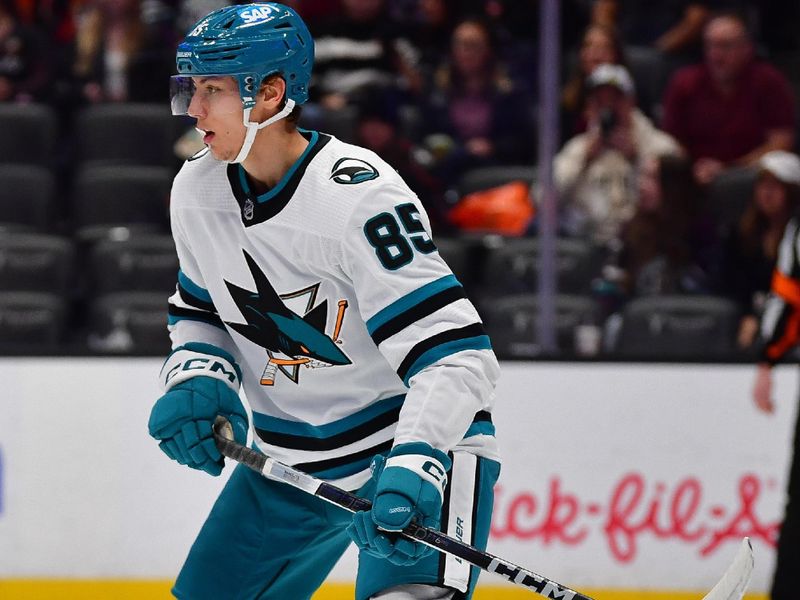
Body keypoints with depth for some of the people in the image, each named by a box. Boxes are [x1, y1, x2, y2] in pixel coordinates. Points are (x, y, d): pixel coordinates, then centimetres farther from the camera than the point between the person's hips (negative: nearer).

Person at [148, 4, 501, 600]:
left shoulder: (358, 193, -24)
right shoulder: (197, 189, -2)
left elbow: (455, 354, -29)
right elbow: (200, 312, 17)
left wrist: (413, 465, -41)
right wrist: (196, 382, -4)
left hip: (416, 440, -7)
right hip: (288, 461, 7)